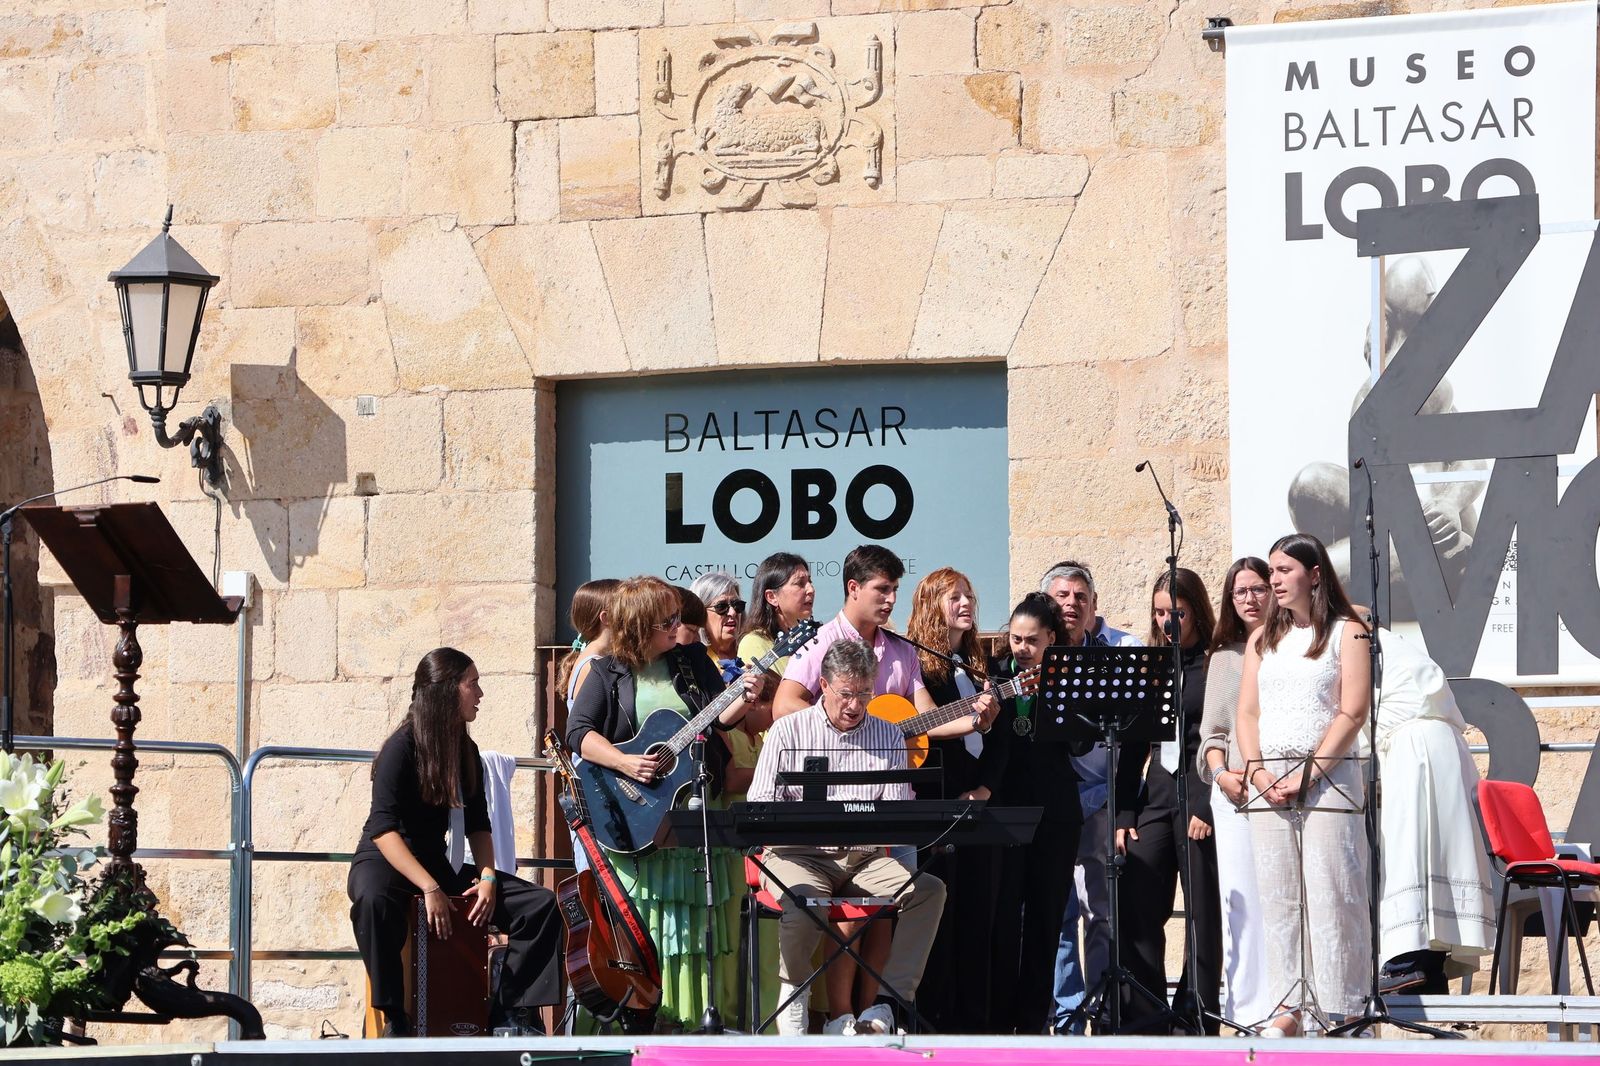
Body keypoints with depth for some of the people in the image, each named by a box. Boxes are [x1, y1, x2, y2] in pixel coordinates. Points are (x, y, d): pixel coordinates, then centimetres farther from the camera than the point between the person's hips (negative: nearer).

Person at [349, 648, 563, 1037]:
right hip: (383, 862, -7)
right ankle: (395, 1018, -34)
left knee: (541, 903, -10)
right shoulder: (403, 746, -15)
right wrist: (430, 889, -30)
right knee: (374, 899, -44)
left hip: (436, 865, 7)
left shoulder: (466, 750, 7)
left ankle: (510, 1011, -9)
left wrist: (487, 877, -8)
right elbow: (383, 829, -22)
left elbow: (477, 825, 11)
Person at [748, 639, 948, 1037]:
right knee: (803, 898, -37)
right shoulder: (788, 731, 5)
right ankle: (793, 990, -8)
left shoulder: (888, 736, 12)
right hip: (800, 855, -3)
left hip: (865, 858, 3)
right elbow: (760, 805, -3)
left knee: (929, 889, -23)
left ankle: (891, 1000, -26)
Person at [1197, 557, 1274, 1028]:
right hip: (1234, 793, 3)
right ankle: (1249, 1006, -3)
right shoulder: (1223, 658, 19)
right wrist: (1222, 773, -2)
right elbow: (1212, 731, 18)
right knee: (1240, 899, -3)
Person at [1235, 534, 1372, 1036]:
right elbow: (1247, 714, 13)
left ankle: (1339, 1013, -7)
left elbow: (1352, 713, -7)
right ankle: (1289, 1008, 5)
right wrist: (1258, 773, -4)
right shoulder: (1263, 639, 17)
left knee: (1331, 895, -8)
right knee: (1277, 897, 2)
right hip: (1268, 782, 5)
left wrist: (1307, 775, -13)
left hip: (1328, 778, -5)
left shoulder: (1347, 633, 2)